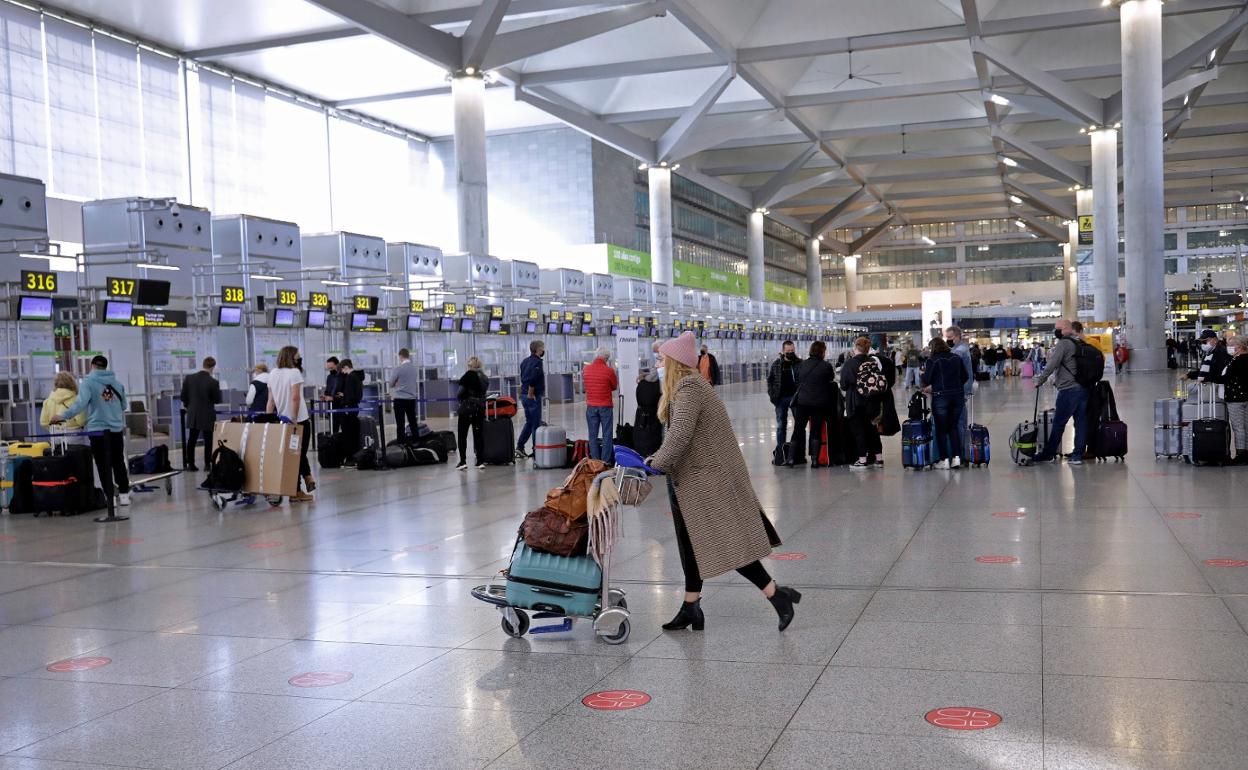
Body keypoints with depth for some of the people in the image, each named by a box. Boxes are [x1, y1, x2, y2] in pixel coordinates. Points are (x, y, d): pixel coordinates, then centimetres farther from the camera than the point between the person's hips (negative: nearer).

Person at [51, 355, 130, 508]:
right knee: (119, 462, 13)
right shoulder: (117, 382, 6)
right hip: (117, 429, 3)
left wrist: (63, 416, -24)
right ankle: (124, 494, 14)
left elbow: (80, 403, -21)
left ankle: (110, 496, 3)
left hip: (98, 429, -3)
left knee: (103, 465, 3)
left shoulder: (88, 382, -6)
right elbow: (124, 406, 14)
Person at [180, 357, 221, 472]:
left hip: (193, 415, 3)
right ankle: (207, 464, 6)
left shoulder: (189, 378, -4)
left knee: (191, 440, 12)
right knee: (208, 441, 6)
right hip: (207, 416, -3)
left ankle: (190, 464, 14)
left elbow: (183, 396, 3)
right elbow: (217, 400, -9)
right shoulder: (213, 382, -16)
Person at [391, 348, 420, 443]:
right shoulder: (415, 368, 3)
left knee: (400, 423, -1)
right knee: (412, 422, 11)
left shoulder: (398, 368, -12)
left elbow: (391, 384, -1)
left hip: (400, 399, -5)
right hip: (412, 398, 5)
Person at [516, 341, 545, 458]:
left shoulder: (525, 361, 13)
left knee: (529, 422, 17)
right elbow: (532, 380, -25)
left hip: (524, 396, 9)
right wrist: (530, 393, -14)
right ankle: (536, 450, 2)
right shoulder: (537, 362, -15)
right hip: (533, 397, -9)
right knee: (536, 424, -1)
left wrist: (526, 392, 16)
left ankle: (519, 446, 13)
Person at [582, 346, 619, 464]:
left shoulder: (587, 369, -1)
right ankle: (606, 461, 0)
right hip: (606, 406, -3)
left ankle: (595, 461, 8)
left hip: (591, 407, 3)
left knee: (593, 435, 8)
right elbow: (615, 387, 0)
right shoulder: (609, 370, -12)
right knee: (606, 435, 2)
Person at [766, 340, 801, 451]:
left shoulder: (800, 363, -2)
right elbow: (770, 379, 10)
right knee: (781, 425, 9)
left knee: (799, 424, 2)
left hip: (796, 398, -1)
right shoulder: (776, 364, 4)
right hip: (781, 398, 2)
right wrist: (771, 395, 0)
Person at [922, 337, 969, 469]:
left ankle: (945, 459, 6)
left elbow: (926, 380, -9)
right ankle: (956, 456, 8)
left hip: (940, 396, -4)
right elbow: (965, 376, 10)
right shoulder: (957, 358, 6)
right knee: (954, 426, 17)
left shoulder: (933, 360, -8)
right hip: (958, 395, 4)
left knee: (941, 429, 6)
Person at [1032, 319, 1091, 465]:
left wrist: (1039, 381, -2)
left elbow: (1051, 366, -15)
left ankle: (1049, 454, 7)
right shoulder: (1081, 343, 14)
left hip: (1069, 390, -8)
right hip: (1085, 389, 8)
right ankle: (1077, 455, 9)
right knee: (1081, 422, 7)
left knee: (1058, 423, 0)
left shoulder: (1063, 344, -10)